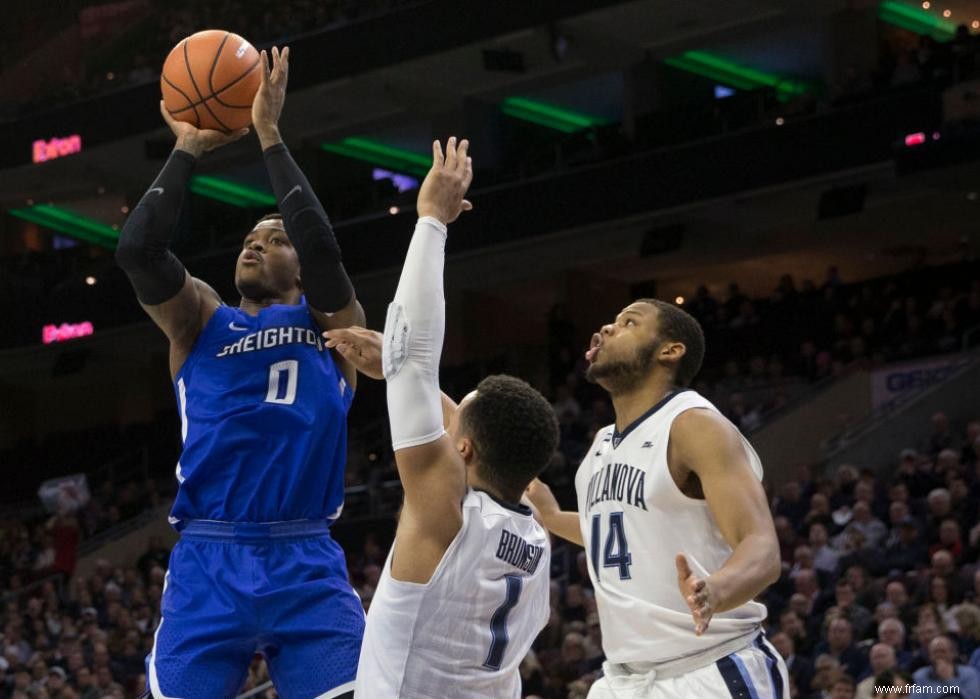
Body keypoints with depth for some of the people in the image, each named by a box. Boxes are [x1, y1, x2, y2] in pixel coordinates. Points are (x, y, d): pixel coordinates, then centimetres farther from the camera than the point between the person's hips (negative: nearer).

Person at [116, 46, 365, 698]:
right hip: (207, 561, 1)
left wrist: (270, 133, -3)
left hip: (305, 563, -1)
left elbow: (321, 243, -7)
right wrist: (187, 149, 3)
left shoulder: (331, 322, 12)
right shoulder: (198, 319, 16)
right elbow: (136, 248, -1)